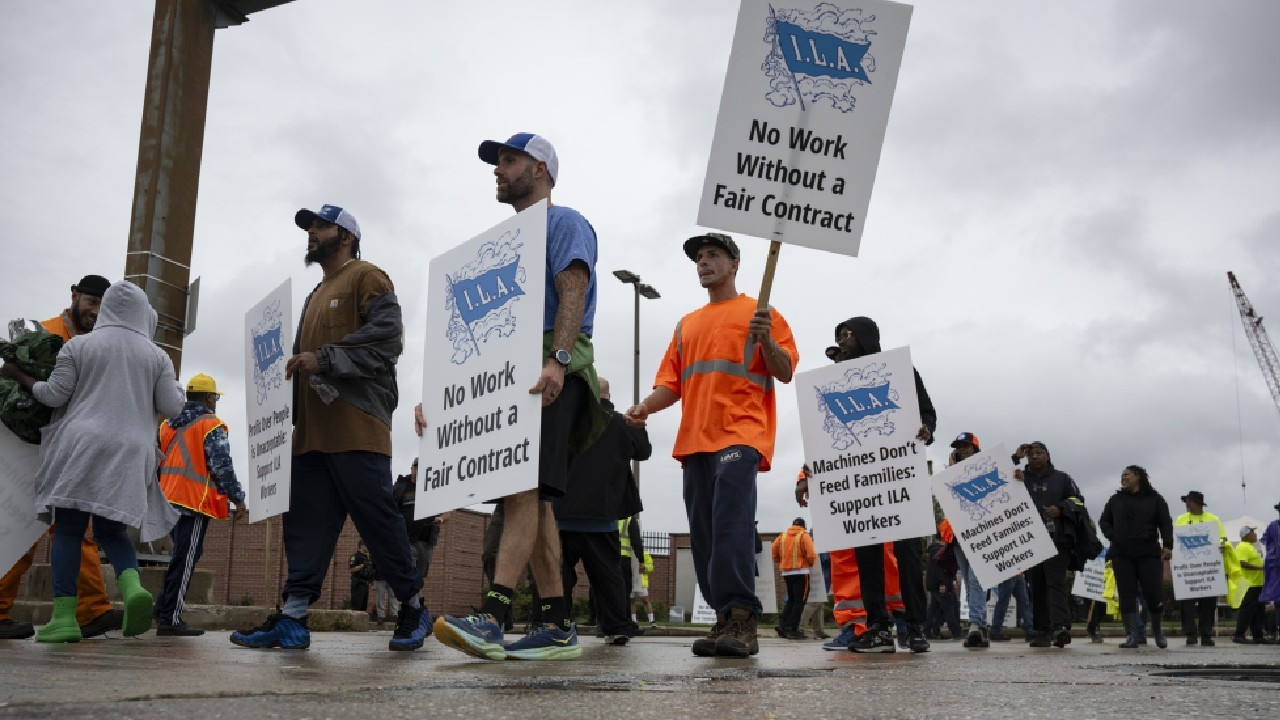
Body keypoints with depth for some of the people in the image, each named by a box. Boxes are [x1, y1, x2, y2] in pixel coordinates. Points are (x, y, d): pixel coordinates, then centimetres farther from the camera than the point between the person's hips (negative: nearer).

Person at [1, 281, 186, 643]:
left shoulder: (78, 346, 4)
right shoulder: (156, 356, 8)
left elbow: (55, 395, 3)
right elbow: (171, 408, 4)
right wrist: (174, 388, 25)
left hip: (81, 446, -2)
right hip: (129, 453, 2)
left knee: (68, 529, 1)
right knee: (111, 528, 10)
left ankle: (64, 616, -6)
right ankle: (133, 587, -17)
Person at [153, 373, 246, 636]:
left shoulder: (167, 424, 14)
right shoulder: (211, 426, -8)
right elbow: (222, 467, -14)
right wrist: (238, 497, -6)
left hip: (169, 499, 8)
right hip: (196, 502, -8)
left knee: (182, 556, 19)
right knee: (185, 560, -4)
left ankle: (163, 608, 16)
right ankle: (170, 618, -4)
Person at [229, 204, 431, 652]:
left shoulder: (366, 277, 2)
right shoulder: (315, 297, 29)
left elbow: (387, 337, -13)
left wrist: (323, 357, -16)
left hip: (357, 428, -9)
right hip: (312, 431, 9)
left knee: (378, 518, -6)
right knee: (306, 524, 2)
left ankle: (413, 608, 5)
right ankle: (292, 618, 2)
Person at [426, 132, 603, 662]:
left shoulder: (564, 223, 5)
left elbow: (572, 292, -12)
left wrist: (556, 361, -29)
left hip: (552, 375, -9)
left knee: (523, 485, -20)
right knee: (531, 496, 2)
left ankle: (492, 617, -29)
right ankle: (557, 625, 4)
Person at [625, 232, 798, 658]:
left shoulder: (761, 313, 13)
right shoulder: (686, 325, 27)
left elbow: (785, 372, 4)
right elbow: (671, 382, 20)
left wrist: (765, 340, -14)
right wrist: (645, 407, 0)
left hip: (741, 432, -6)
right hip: (695, 439, 6)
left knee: (731, 521, -22)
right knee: (703, 534, 0)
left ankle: (741, 620, -23)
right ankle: (724, 620, 5)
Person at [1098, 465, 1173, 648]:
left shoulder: (1155, 499, 7)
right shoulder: (1116, 500, 15)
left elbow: (1166, 523, 0)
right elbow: (1104, 521, 17)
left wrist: (1167, 545, -13)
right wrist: (1112, 536, -1)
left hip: (1149, 553, -2)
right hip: (1121, 554, 2)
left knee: (1154, 593, -4)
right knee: (1127, 595, -3)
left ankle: (1157, 630, 20)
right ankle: (1133, 634, -2)